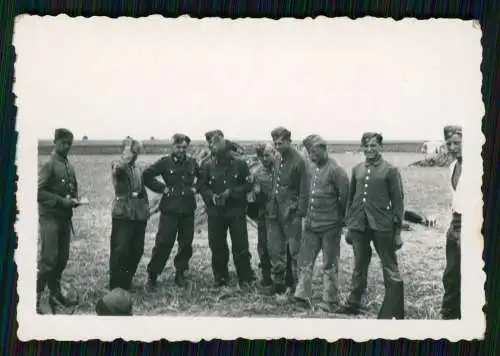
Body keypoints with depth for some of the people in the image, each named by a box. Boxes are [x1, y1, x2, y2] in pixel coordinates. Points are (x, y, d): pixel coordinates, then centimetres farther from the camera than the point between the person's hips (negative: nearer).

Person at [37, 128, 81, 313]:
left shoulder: (70, 166, 12)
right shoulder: (48, 165, -10)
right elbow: (38, 191, -16)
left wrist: (75, 199, 2)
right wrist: (60, 201, -19)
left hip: (65, 217, 7)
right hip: (50, 217, -7)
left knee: (62, 258, 12)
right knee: (48, 259, -10)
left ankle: (55, 294, 24)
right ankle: (36, 298, -3)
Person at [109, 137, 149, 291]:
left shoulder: (137, 169, 17)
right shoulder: (117, 165, -3)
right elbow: (119, 167, -29)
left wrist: (146, 205, 13)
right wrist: (128, 151, -28)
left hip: (139, 214, 7)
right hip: (123, 214, -7)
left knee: (137, 250, 9)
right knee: (120, 251, -8)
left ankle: (127, 283, 23)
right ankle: (116, 287, 1)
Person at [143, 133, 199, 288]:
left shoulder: (192, 162, 6)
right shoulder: (165, 162, -4)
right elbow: (146, 176, -2)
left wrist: (196, 188, 5)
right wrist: (162, 188, -6)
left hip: (188, 210, 4)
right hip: (169, 210, -3)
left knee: (186, 244, 8)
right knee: (163, 243, -5)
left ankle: (180, 274, 22)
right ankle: (152, 275, 6)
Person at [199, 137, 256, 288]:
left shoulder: (240, 164, -3)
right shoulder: (208, 165, 1)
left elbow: (248, 185, -2)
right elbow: (202, 186, 6)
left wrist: (231, 192, -14)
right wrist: (211, 196, -13)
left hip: (236, 211, -2)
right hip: (215, 211, 2)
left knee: (240, 245, -1)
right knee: (217, 245, 8)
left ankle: (245, 278, 10)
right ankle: (220, 277, 21)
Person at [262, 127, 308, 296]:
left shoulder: (298, 161, -11)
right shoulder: (278, 159, 12)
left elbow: (303, 191, -11)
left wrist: (300, 213, -15)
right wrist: (270, 205, 12)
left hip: (290, 212, -7)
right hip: (275, 211, 7)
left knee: (293, 250, 1)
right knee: (275, 247, 10)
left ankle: (291, 283, 10)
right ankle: (278, 281, 20)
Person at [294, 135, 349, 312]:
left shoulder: (335, 170, -15)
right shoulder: (312, 168, 8)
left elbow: (344, 197, -12)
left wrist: (340, 218, -6)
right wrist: (308, 214, 15)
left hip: (329, 226, -7)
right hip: (311, 224, 7)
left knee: (330, 264, 4)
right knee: (305, 260, 8)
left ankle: (330, 301, 13)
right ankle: (303, 294, 17)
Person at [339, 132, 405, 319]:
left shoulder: (390, 170, -2)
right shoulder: (357, 169, 11)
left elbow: (397, 201, -3)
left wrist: (397, 230, -6)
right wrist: (349, 225, 13)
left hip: (382, 226, -4)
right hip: (359, 226, 4)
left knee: (390, 269, 1)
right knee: (359, 266, 15)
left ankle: (395, 312, 8)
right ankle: (353, 303, 26)